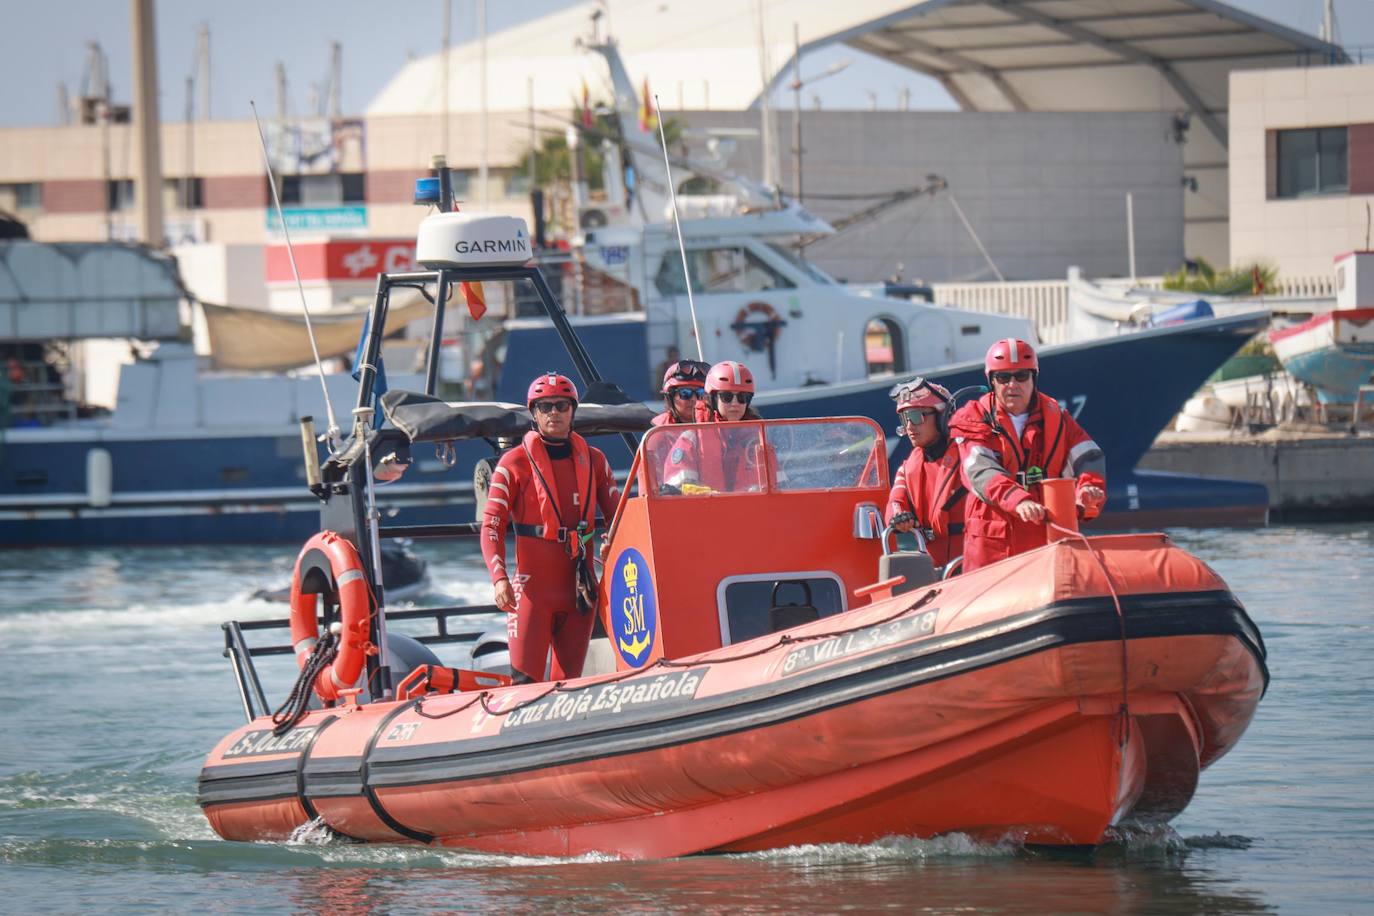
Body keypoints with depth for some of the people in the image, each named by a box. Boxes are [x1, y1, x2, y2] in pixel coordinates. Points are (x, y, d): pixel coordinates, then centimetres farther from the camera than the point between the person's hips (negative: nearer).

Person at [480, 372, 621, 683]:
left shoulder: (593, 461, 11)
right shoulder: (515, 463, 1)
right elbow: (492, 525, -3)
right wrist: (499, 577, -18)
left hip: (579, 585, 4)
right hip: (532, 585, -4)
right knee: (526, 681, -13)